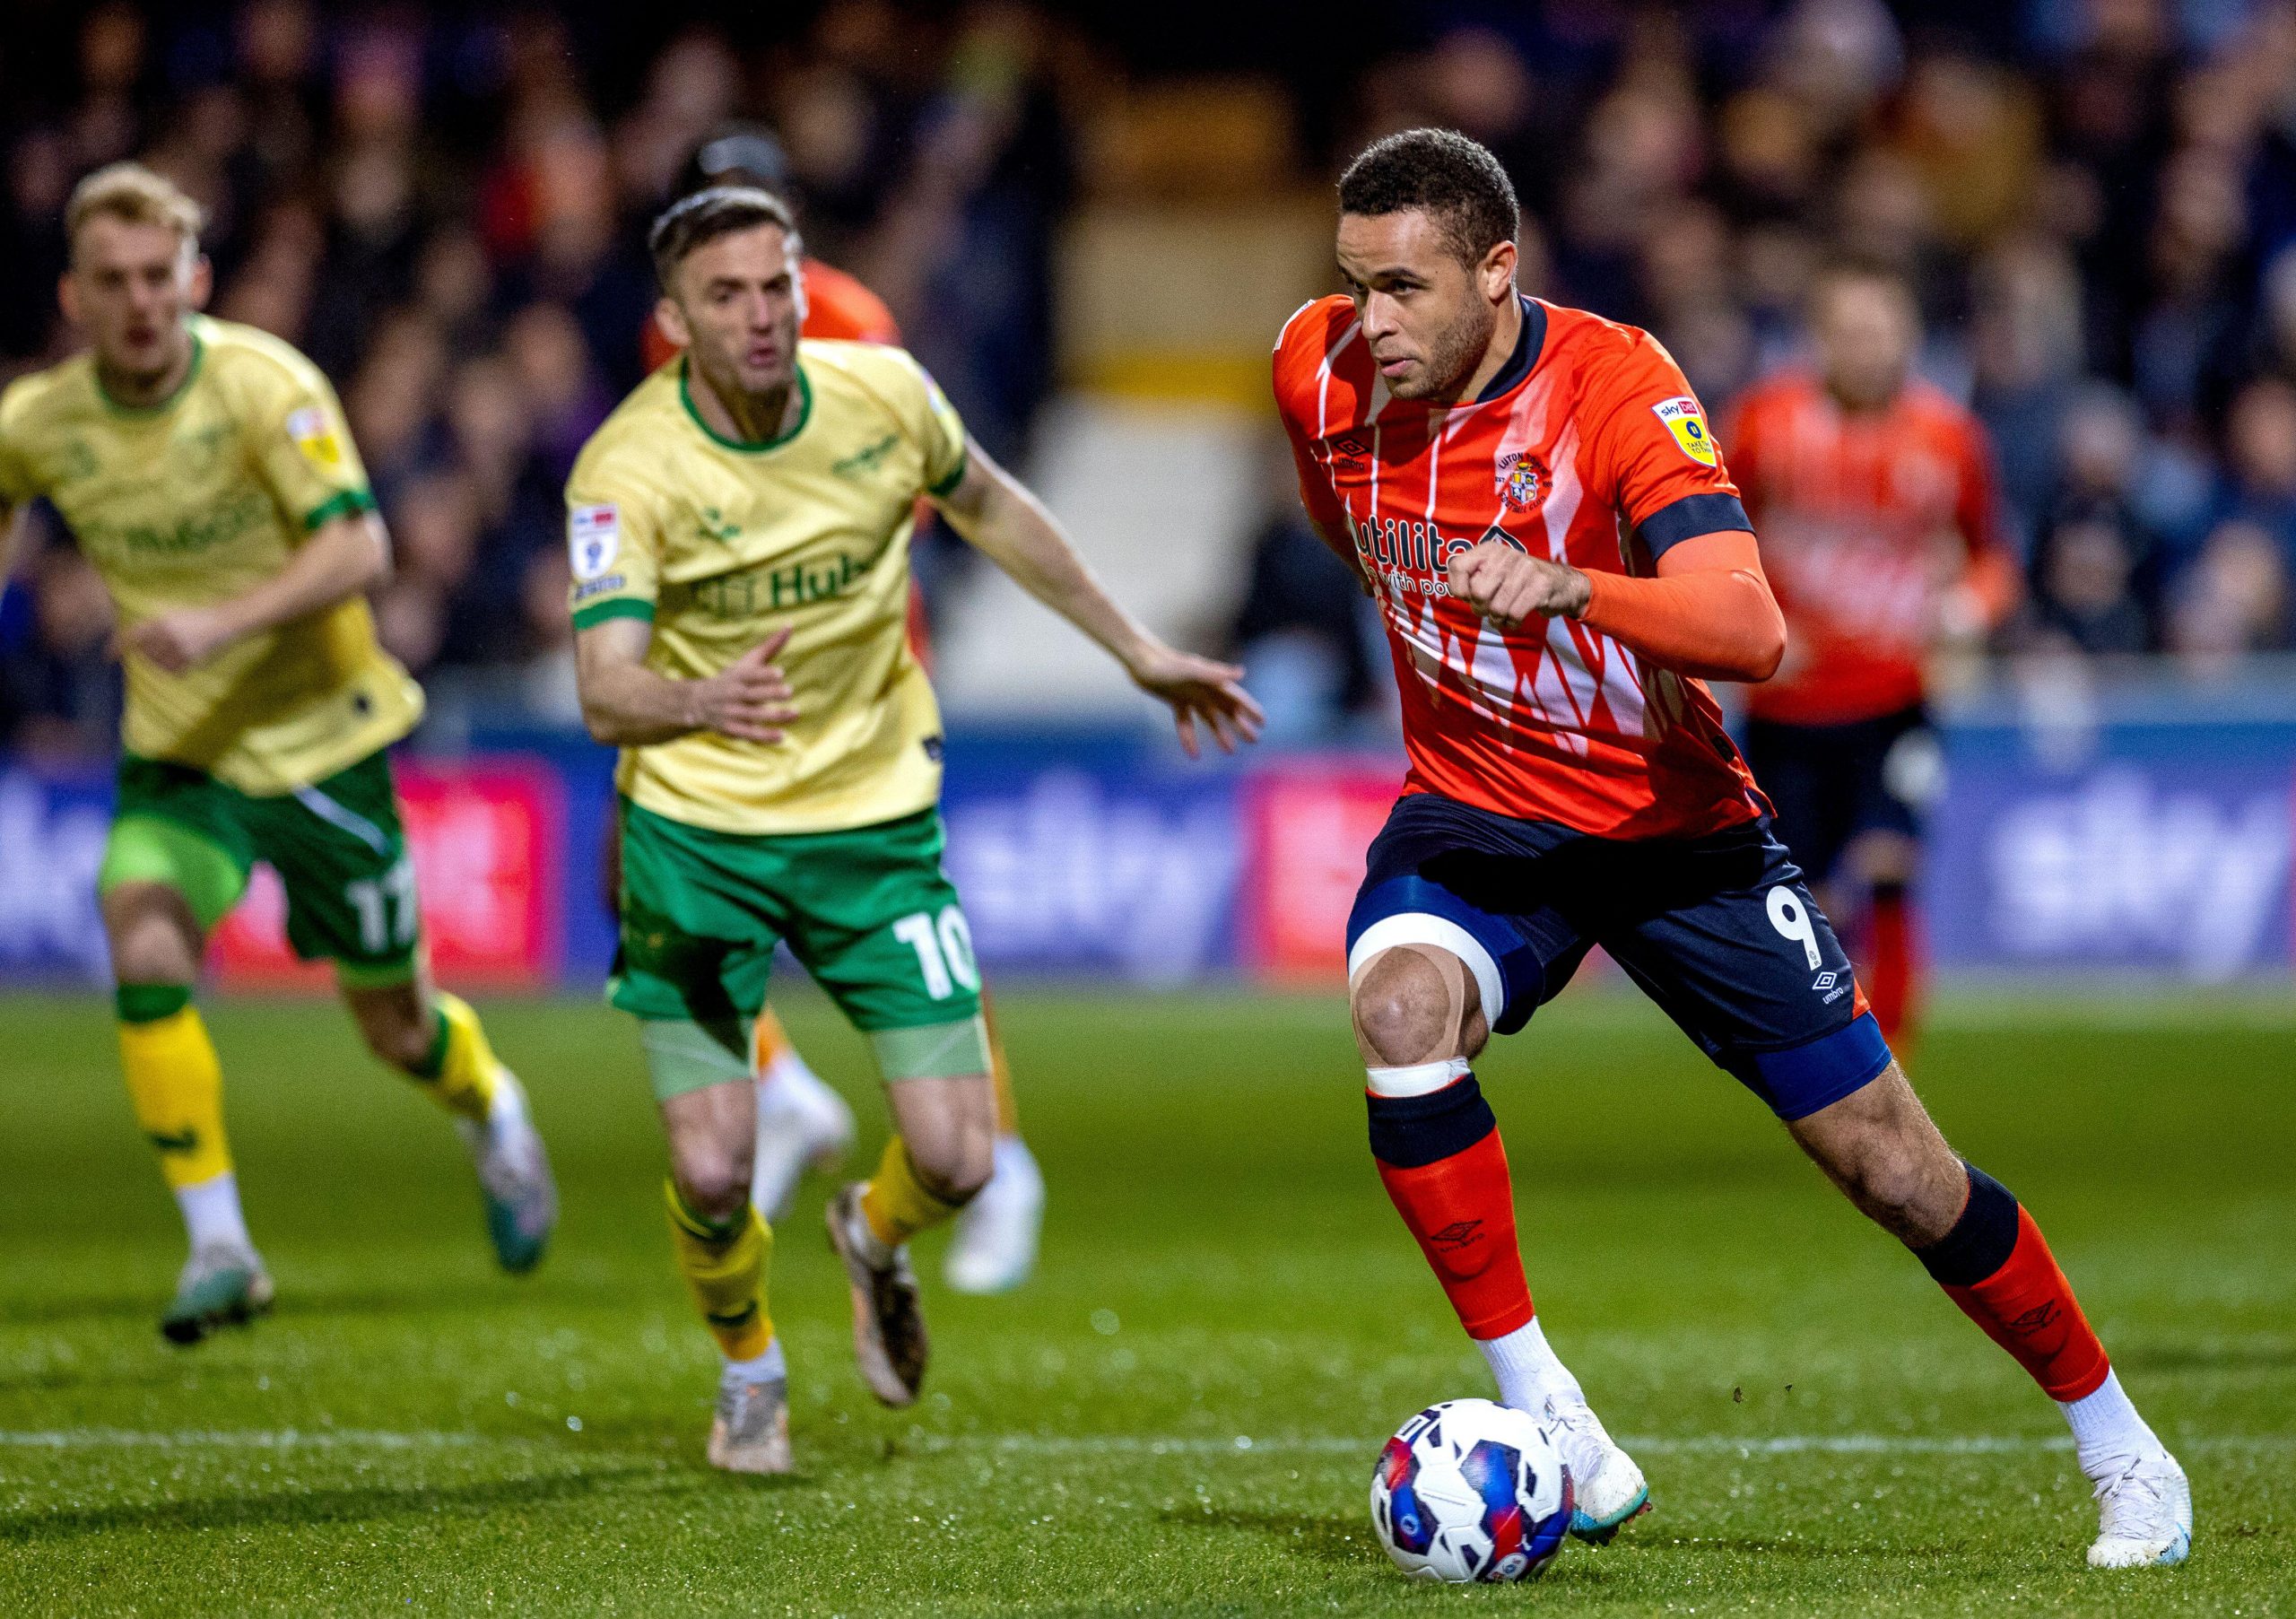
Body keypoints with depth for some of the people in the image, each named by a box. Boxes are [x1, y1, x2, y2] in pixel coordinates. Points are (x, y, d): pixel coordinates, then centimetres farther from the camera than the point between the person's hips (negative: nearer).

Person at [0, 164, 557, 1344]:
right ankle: (217, 1247, -16)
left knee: (394, 1026, 9)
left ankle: (492, 1116, 45)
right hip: (175, 753, 2)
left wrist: (223, 623, -39)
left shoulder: (264, 385, -20)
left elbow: (359, 548, -28)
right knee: (145, 953, -24)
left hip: (318, 732, -2)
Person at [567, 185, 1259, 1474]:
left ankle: (877, 1238, 34)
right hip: (699, 834, -2)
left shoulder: (885, 396, -10)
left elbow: (990, 507, 12)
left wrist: (1138, 652, 18)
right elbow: (605, 691, -31)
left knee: (957, 1160, -5)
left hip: (877, 821, 3)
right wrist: (702, 702, -53)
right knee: (713, 1171, -9)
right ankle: (749, 1369, 25)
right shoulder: (630, 471, -20)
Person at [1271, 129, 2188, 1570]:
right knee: (1400, 1007, -31)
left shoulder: (1615, 383, -24)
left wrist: (1565, 592, -51)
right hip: (1476, 817, 3)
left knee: (1891, 1165, 0)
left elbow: (1751, 631, -36)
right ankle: (1544, 1422, -24)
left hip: (1672, 823, -3)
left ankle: (2120, 1446, 21)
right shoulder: (1322, 371, -10)